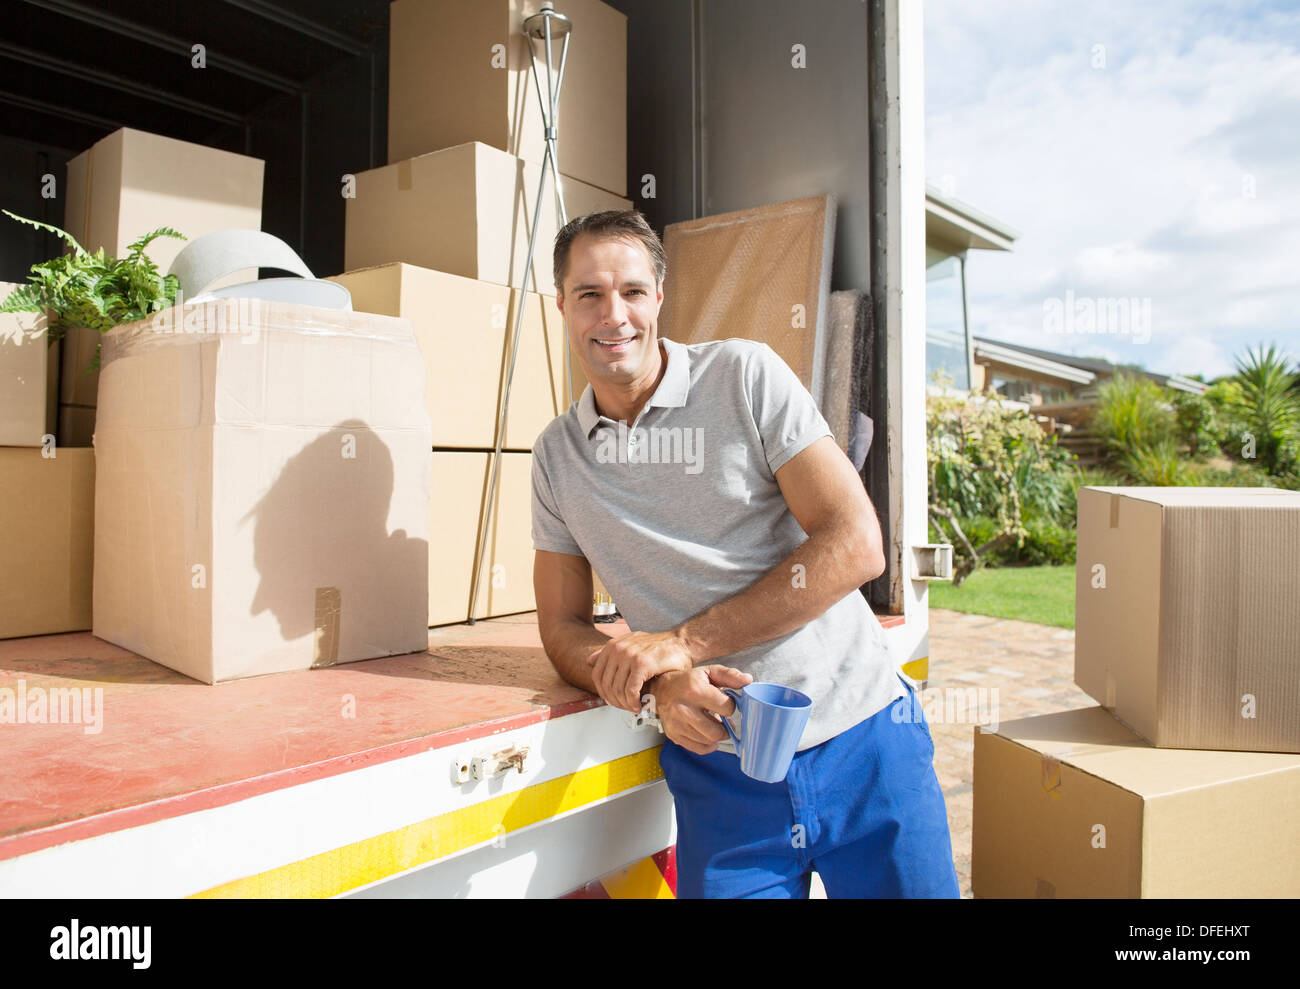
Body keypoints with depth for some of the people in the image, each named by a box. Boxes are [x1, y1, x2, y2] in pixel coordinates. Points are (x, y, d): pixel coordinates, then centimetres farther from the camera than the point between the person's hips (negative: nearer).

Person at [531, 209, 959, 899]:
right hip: (717, 761, 2)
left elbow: (857, 544, -12)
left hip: (861, 737, -1)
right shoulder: (556, 456, 5)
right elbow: (563, 630, 6)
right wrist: (658, 687, -16)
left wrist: (683, 643, -15)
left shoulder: (744, 375, -5)